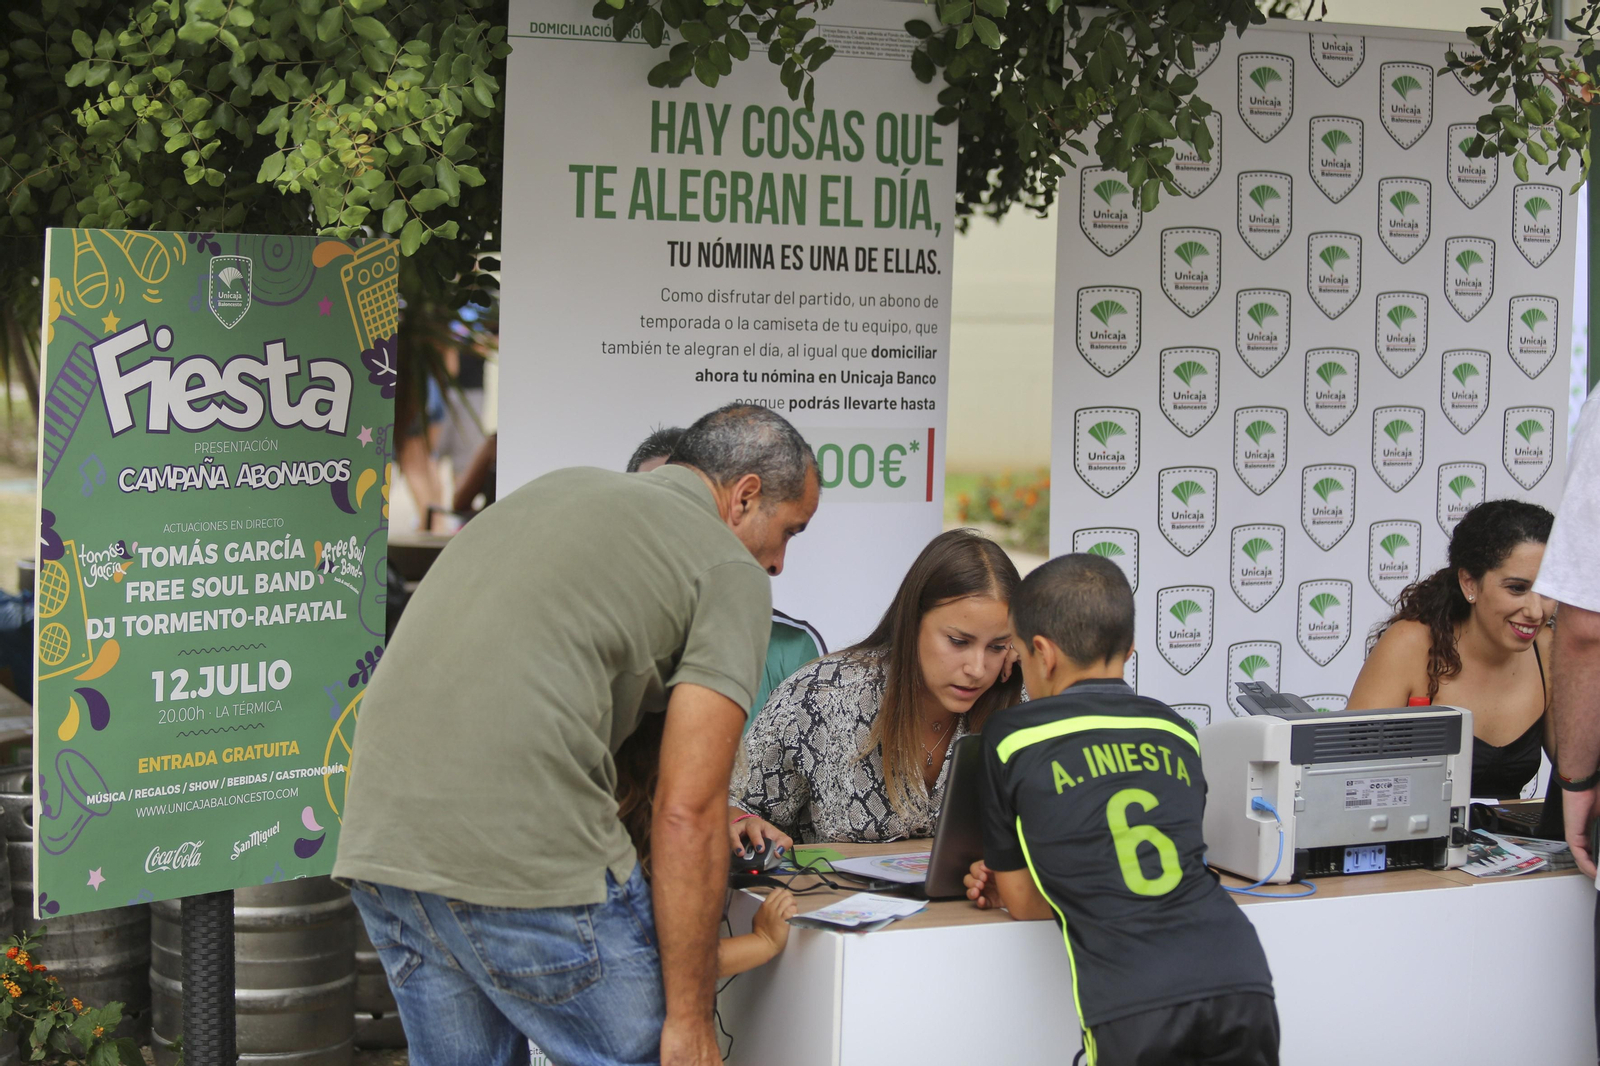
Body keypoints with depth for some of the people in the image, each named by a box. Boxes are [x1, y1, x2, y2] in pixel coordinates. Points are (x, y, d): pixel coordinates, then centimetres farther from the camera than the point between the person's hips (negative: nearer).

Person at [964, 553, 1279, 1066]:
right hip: (1241, 980, 4)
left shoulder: (1011, 738, 7)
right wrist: (1016, 884, 32)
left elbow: (1024, 903, 12)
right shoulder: (1176, 731, 19)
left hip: (1134, 1001, -4)